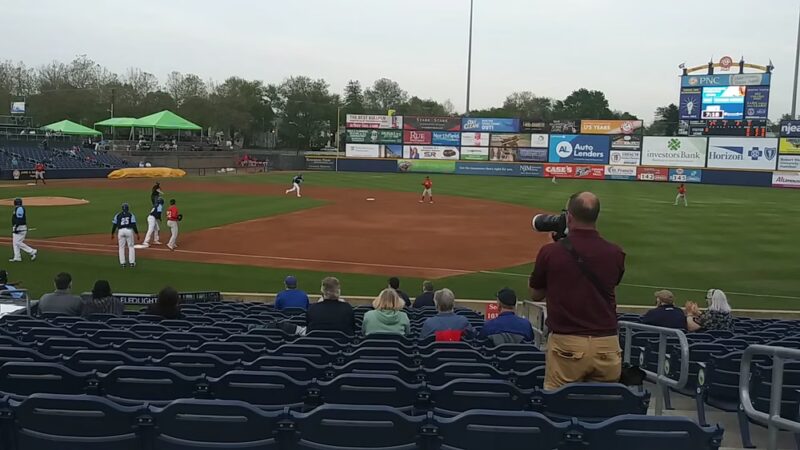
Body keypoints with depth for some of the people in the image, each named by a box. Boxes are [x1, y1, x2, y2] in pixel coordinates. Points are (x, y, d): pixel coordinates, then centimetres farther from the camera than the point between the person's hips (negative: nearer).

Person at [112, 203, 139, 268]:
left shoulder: (118, 215, 9)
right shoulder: (131, 215, 4)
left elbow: (114, 225, 6)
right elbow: (134, 225, -4)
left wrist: (112, 234, 15)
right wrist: (137, 234, -2)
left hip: (120, 231, 1)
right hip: (129, 230, -1)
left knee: (121, 247, 9)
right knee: (131, 246, 8)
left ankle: (122, 263, 7)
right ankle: (132, 262, 4)